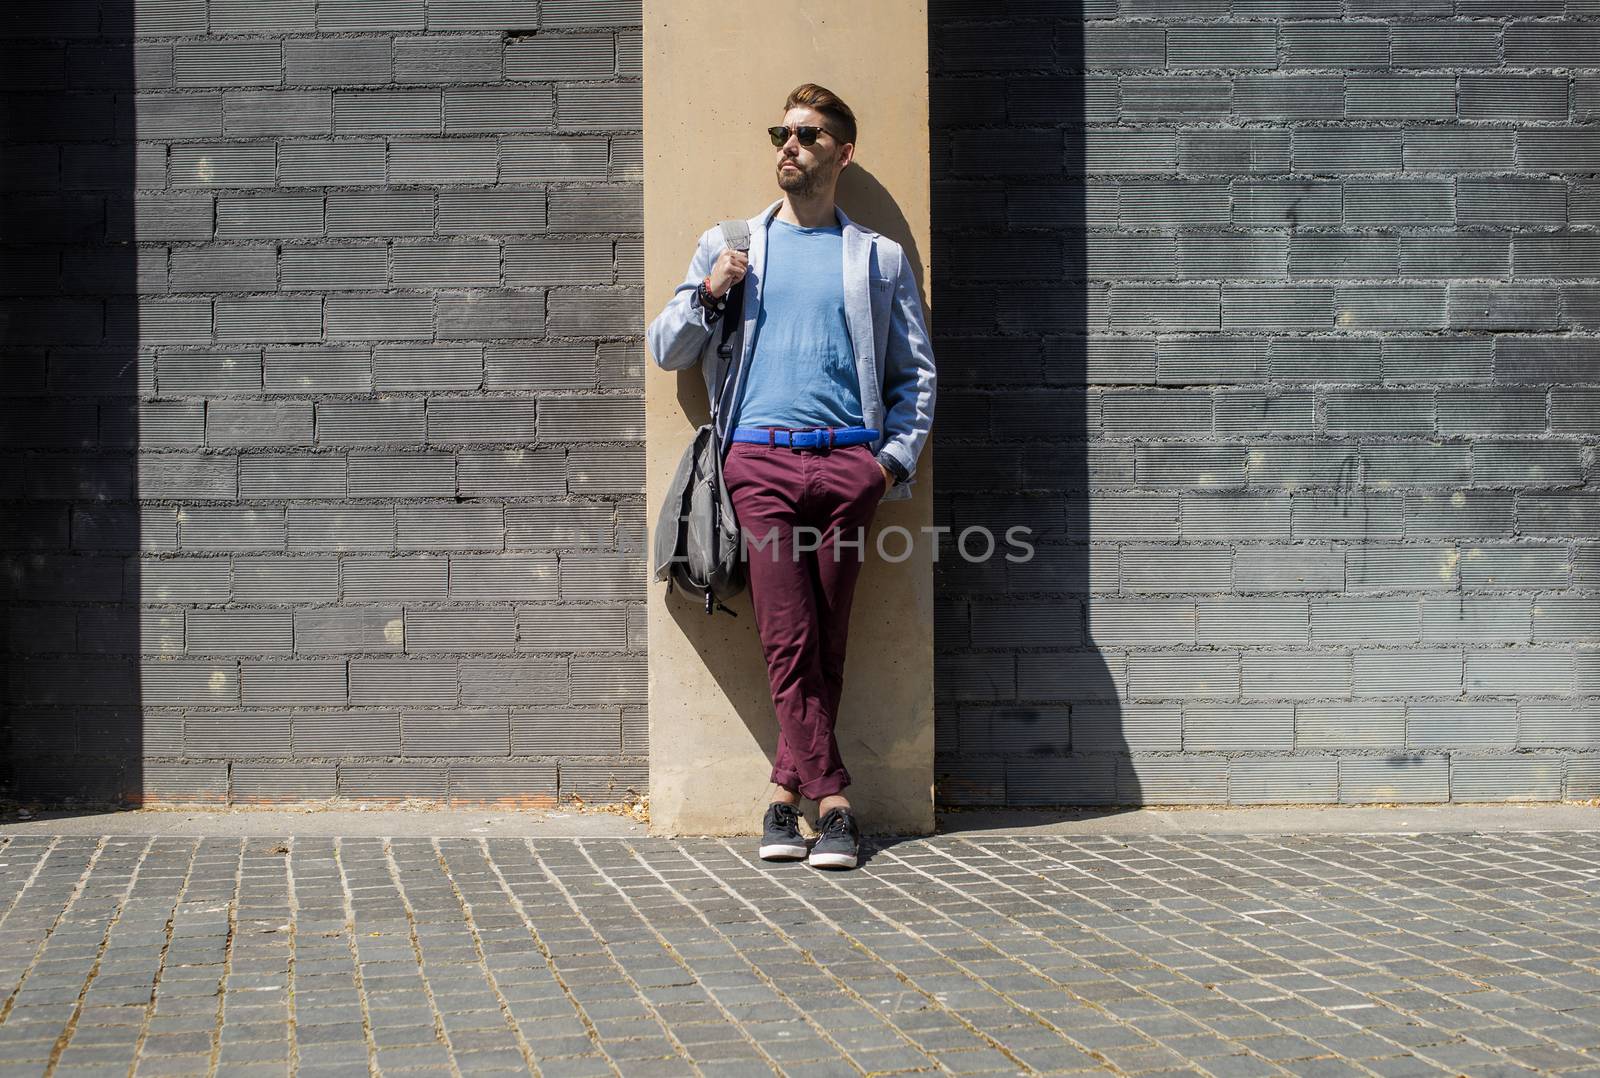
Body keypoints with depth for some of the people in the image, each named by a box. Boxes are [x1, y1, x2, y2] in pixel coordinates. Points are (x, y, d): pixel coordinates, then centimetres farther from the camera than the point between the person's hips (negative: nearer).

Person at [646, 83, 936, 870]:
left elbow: (916, 373, 17)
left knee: (825, 642, -1)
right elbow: (665, 351, 19)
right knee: (788, 639, -10)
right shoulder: (727, 246, 19)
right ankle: (832, 804, -9)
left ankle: (787, 792, 6)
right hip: (759, 457, 0)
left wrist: (896, 458, 2)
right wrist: (707, 295, 1)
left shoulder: (879, 258, 17)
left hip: (848, 460, 0)